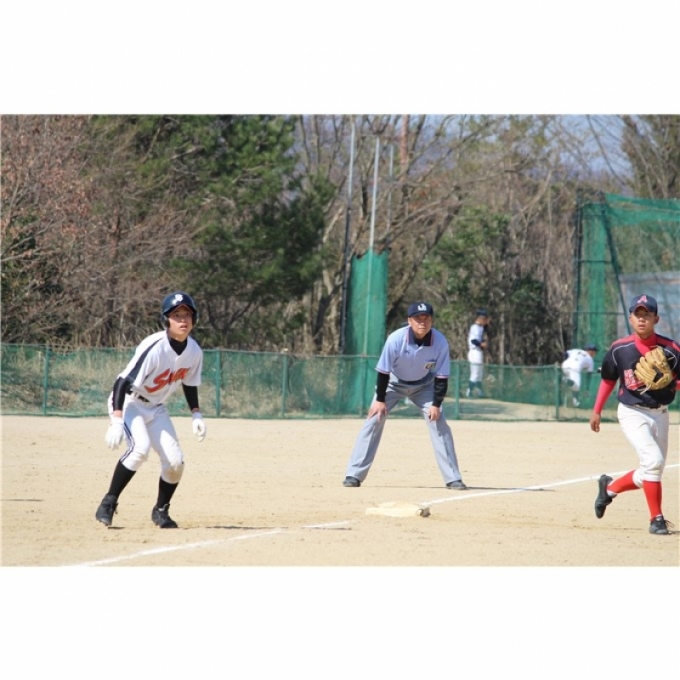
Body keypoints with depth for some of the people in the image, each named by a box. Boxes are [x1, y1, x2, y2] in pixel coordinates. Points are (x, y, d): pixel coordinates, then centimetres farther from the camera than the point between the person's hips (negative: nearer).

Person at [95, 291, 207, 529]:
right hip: (129, 403, -6)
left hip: (156, 408, 6)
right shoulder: (154, 347, -29)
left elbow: (189, 383, 13)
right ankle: (108, 503, -17)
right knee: (140, 448, -31)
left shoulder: (194, 351, -7)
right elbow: (124, 381, -30)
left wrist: (196, 414, 2)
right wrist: (117, 421, -38)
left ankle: (161, 510, 18)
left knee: (175, 461, -5)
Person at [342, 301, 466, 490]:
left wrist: (436, 404, -19)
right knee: (374, 419, -13)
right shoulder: (396, 339, -31)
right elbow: (383, 371, -20)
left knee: (439, 423, -11)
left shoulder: (440, 342, -26)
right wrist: (380, 400, -17)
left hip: (423, 385, 1)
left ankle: (453, 478, -5)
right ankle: (354, 474, -9)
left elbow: (441, 377, -16)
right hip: (393, 382, -1)